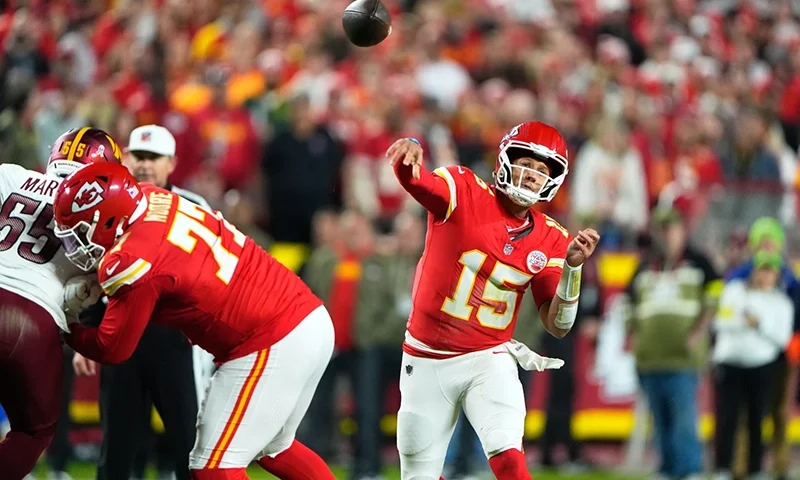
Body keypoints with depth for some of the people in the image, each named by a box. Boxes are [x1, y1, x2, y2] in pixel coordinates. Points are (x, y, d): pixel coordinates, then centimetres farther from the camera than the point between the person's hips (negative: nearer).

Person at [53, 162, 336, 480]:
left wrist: (67, 332, 12)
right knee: (273, 449, 26)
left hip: (272, 347, -9)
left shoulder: (132, 264, -17)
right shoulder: (153, 199, 5)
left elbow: (112, 350, -5)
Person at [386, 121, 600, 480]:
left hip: (488, 360, 1)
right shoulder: (463, 191, -8)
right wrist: (409, 150, -53)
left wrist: (572, 267, -19)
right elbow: (411, 177, -29)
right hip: (427, 360, -1)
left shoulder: (550, 241, -1)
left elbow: (557, 326, -3)